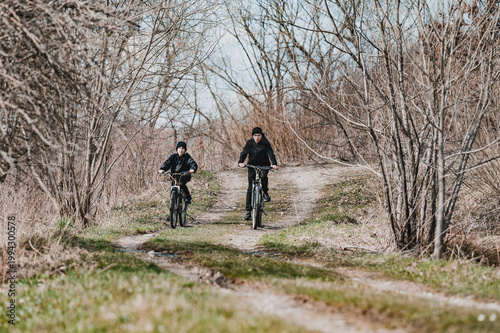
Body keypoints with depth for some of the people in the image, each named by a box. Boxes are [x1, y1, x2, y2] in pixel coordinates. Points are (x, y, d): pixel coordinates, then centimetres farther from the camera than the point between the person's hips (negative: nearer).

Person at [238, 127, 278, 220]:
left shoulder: (266, 143, -8)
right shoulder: (249, 143, -4)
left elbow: (270, 154, -18)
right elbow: (244, 153, -12)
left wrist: (274, 164, -36)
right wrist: (241, 162, -32)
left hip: (264, 165, -1)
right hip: (252, 165, 1)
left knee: (263, 176, -34)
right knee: (250, 188, -5)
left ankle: (265, 193, -3)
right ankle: (248, 211, -4)